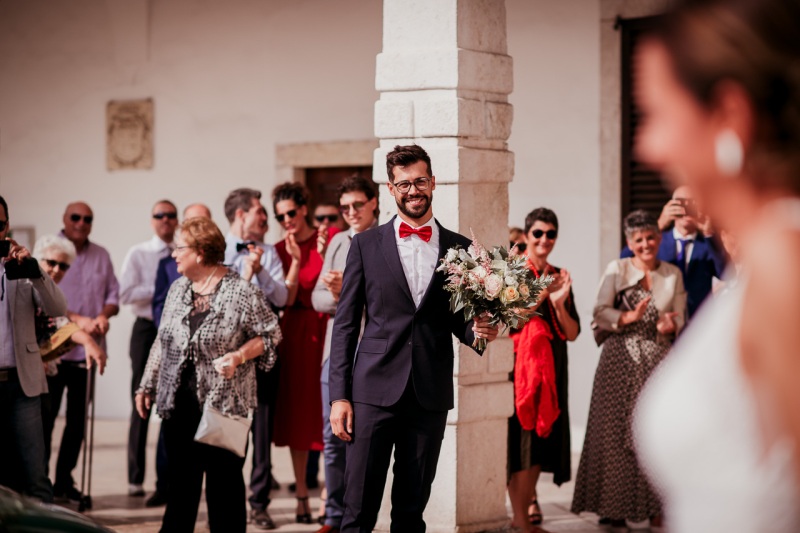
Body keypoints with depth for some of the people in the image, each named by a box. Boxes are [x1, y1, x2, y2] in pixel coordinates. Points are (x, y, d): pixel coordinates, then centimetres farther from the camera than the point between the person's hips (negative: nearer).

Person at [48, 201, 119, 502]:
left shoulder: (101, 256, 11)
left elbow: (113, 294, 11)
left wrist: (104, 315, -11)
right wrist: (78, 320, -17)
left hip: (87, 350, 4)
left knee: (77, 419, 8)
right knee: (46, 417, -3)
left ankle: (64, 480, 16)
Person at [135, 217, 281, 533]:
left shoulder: (242, 292, -9)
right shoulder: (178, 289, 11)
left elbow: (270, 334, -4)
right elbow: (162, 342, 18)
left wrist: (239, 355, -19)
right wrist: (147, 385, 16)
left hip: (225, 403, -5)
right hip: (178, 402, 5)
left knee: (224, 481, 2)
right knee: (180, 481, 9)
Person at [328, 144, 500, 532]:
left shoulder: (460, 249, 9)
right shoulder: (366, 245, 5)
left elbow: (460, 322, 16)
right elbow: (345, 323, 4)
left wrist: (478, 332, -9)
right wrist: (339, 395, -3)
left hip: (430, 394, 2)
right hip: (375, 390, -2)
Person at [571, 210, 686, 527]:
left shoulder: (673, 275, 11)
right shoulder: (616, 270, 3)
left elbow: (680, 319, 7)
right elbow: (600, 312, -4)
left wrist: (669, 325, -15)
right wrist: (629, 318, -19)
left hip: (658, 362, 2)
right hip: (620, 359, -2)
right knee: (615, 432, -3)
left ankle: (654, 506, 5)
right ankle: (614, 507, 3)